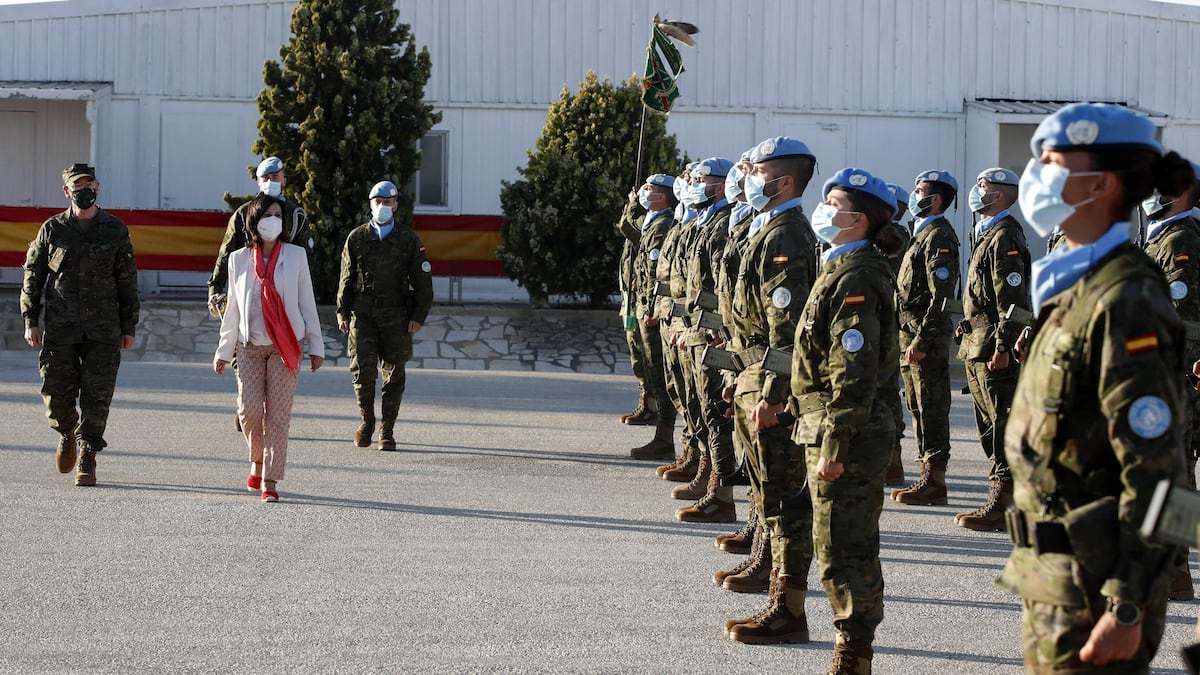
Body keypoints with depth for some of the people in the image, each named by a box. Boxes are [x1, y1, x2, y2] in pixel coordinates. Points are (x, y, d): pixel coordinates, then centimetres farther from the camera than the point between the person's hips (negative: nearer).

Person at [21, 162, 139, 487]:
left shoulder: (115, 230, 6)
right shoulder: (52, 229, 7)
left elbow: (128, 282, 8)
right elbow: (33, 275, 10)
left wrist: (128, 328, 5)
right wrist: (30, 320, 2)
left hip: (103, 330, 0)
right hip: (59, 327, 0)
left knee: (97, 397, -3)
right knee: (57, 394, -2)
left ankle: (87, 460, 6)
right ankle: (66, 433, 29)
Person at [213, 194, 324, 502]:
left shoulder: (295, 255, 4)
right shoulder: (239, 259, 6)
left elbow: (307, 303, 7)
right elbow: (232, 308, 12)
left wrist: (316, 346, 4)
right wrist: (223, 351, 12)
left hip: (286, 346, -1)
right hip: (250, 346, 1)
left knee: (278, 414, -6)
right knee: (249, 410, -9)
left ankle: (269, 481, -4)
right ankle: (257, 462, 19)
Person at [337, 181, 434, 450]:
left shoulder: (408, 239, 6)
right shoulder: (356, 238, 8)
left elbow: (422, 280, 6)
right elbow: (347, 278, 11)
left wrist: (419, 315, -2)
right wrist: (343, 312, 3)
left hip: (396, 316, 0)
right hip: (362, 314, 0)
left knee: (394, 375, 1)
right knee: (363, 369, -9)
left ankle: (387, 431, 9)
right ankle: (366, 419, 14)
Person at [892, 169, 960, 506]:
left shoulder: (939, 236, -13)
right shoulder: (922, 234, 19)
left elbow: (940, 296, -20)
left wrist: (922, 341, -22)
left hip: (928, 334, -10)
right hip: (911, 332, 10)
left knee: (932, 406, -7)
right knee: (919, 406, 12)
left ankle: (934, 481, -5)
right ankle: (928, 475, 18)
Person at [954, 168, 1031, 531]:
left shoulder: (1005, 237, -13)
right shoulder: (986, 235, 19)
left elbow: (1012, 298, -19)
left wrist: (1002, 347, -23)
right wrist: (967, 325, 19)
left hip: (994, 349, -11)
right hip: (977, 348, 11)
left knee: (1002, 424, -8)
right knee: (990, 426, 12)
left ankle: (1004, 504, -8)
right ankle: (1002, 497, 17)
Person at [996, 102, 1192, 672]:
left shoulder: (1126, 303, -17)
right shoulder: (1071, 287, 11)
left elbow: (1154, 471, -20)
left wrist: (1128, 609, -22)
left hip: (1095, 582, -9)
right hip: (1052, 576, 9)